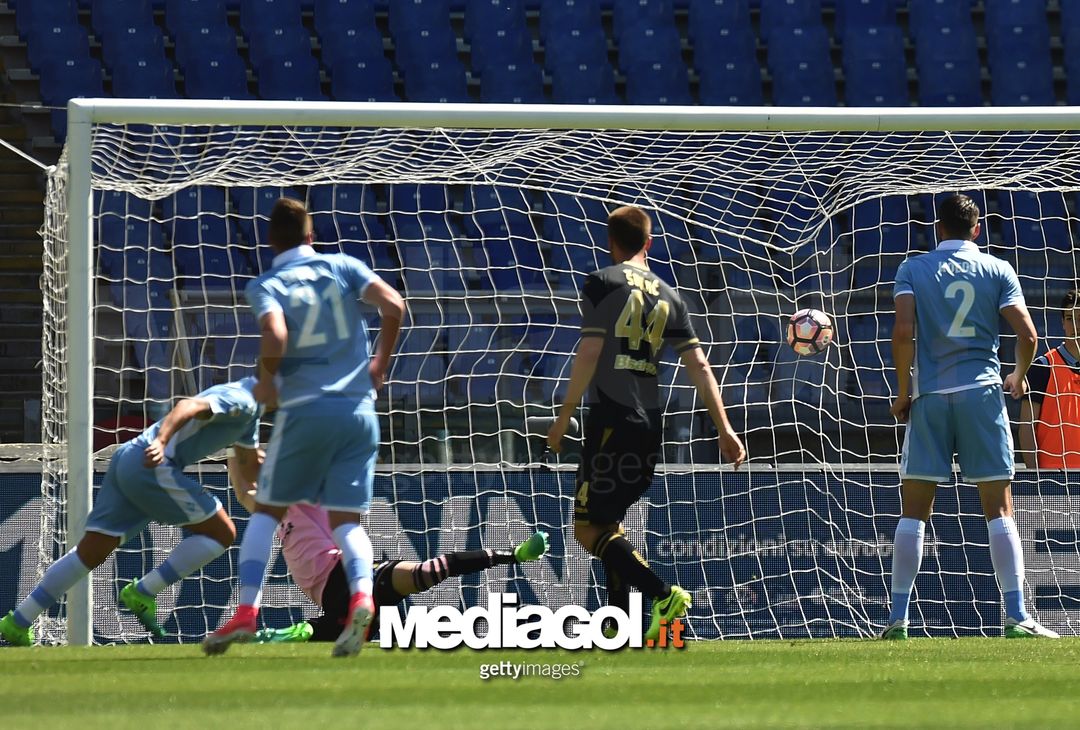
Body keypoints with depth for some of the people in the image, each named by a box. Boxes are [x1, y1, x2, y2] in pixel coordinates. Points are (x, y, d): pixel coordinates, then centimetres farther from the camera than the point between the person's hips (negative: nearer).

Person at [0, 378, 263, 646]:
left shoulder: (249, 412, 25)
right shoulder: (242, 401, -6)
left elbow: (248, 459, 42)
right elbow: (190, 405, -24)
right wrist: (161, 441, -39)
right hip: (152, 465, -9)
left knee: (91, 552, 9)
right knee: (221, 533, -3)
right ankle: (142, 593, -5)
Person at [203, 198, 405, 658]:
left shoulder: (265, 286, 0)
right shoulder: (342, 266, 8)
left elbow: (275, 337, -18)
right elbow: (393, 305, -4)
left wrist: (267, 381, 1)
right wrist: (380, 363, 10)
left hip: (304, 410, -2)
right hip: (358, 409, 2)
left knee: (267, 511, 13)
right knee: (346, 519, 4)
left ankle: (247, 611, 0)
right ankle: (361, 594, -25)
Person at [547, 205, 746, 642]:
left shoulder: (602, 283, -4)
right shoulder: (667, 296, 14)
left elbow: (589, 354, -12)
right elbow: (698, 366, 10)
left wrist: (564, 417, -6)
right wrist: (725, 429, 10)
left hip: (611, 421, -7)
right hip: (649, 425, 7)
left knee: (588, 529, -6)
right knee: (609, 524, 19)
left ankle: (664, 595, -21)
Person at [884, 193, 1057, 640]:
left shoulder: (913, 270, 5)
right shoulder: (997, 271, 6)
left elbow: (903, 332, -8)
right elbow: (1027, 335, -1)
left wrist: (903, 391, 2)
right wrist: (1019, 377, 18)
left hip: (929, 396, 0)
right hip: (981, 392, 0)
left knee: (914, 512, 5)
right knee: (999, 509, 1)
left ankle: (898, 617, 1)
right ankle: (1016, 617, -6)